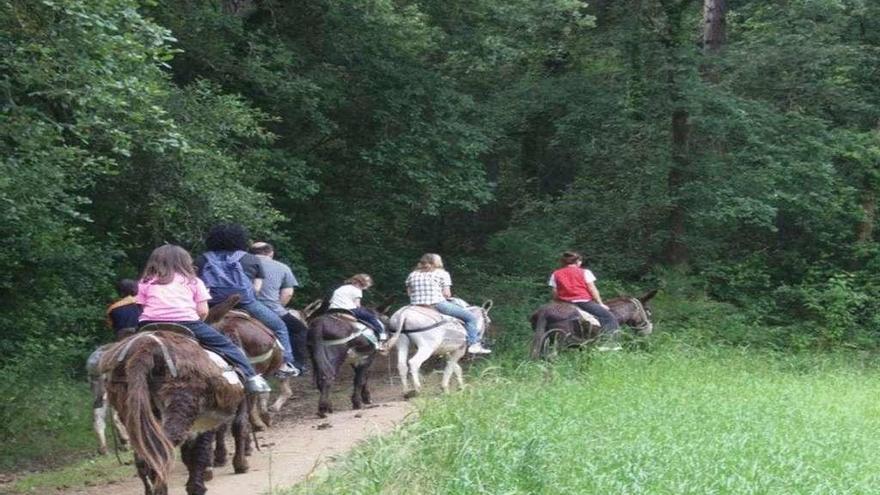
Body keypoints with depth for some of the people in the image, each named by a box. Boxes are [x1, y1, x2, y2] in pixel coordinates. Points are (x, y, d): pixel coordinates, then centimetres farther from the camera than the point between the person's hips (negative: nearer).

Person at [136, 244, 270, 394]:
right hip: (186, 322, -1)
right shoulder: (193, 281, 17)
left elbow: (143, 307, 10)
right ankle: (251, 378, 7)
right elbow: (203, 311, 10)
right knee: (226, 345, 12)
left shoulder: (146, 282, 19)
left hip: (150, 324, 1)